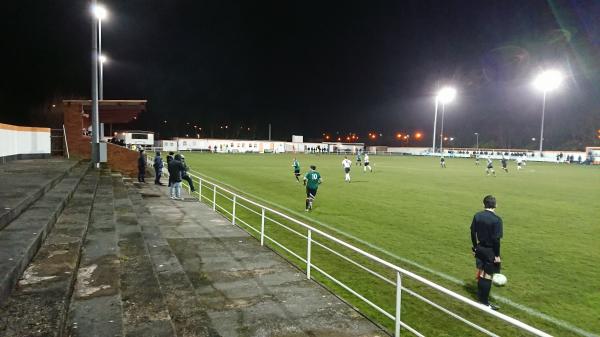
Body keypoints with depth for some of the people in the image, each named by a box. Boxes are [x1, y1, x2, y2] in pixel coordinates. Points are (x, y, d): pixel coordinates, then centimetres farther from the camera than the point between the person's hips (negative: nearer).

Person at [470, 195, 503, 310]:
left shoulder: (477, 216, -3)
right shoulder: (497, 219, -19)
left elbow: (473, 232, 2)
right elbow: (496, 239, -19)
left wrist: (475, 247, 14)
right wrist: (497, 255, -10)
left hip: (479, 248, 5)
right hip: (490, 251, -5)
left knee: (481, 273, 19)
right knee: (488, 276, 5)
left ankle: (480, 297, 32)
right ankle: (485, 302, 13)